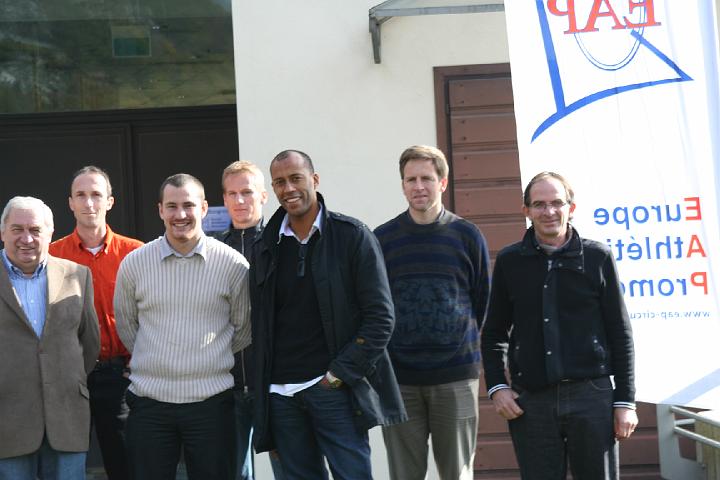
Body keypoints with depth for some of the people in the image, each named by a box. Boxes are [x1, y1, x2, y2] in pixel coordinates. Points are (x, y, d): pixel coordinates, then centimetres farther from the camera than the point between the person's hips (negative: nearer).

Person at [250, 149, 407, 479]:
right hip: (281, 395, 4)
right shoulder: (265, 248, 11)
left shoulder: (352, 236, -1)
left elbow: (380, 317, -5)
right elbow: (260, 327, 15)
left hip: (334, 389, -4)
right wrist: (262, 397, 8)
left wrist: (338, 374, -11)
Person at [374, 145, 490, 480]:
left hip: (457, 377, 0)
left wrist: (474, 351, 6)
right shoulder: (382, 238, 5)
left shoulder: (467, 235, 4)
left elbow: (483, 302, 9)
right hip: (399, 379, 1)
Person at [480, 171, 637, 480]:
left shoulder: (597, 257, 2)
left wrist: (625, 401, 1)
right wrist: (496, 387, 0)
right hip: (530, 400, 1)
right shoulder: (510, 261, 6)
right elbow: (494, 333, 12)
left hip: (591, 395, -1)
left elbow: (620, 333, 4)